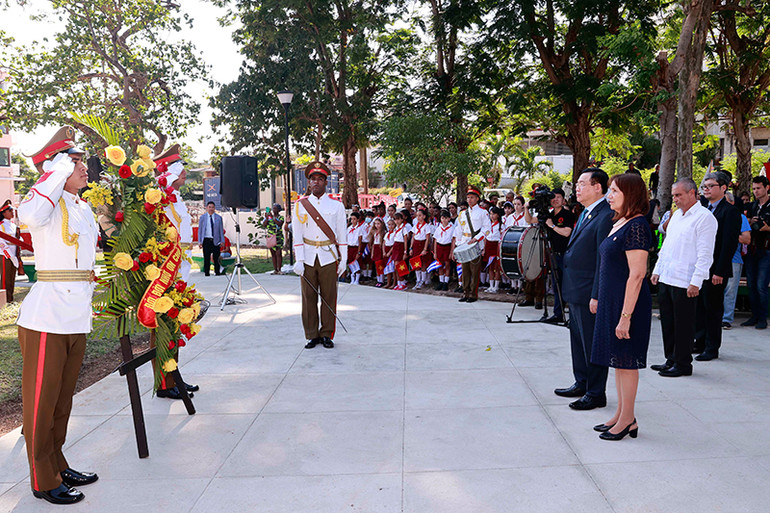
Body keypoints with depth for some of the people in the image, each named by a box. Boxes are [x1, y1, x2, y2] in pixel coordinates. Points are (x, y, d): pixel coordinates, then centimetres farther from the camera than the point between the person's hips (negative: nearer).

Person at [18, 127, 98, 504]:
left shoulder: (83, 208, 15)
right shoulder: (49, 202, -9)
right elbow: (29, 216, -35)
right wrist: (58, 174, -23)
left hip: (77, 317, 8)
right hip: (47, 317, -8)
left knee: (63, 398, 17)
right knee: (42, 399, 2)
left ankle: (57, 466, 30)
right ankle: (43, 481, 12)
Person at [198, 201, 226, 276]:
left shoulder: (219, 217, 8)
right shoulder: (202, 217, 7)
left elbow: (221, 230, 9)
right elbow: (200, 230, 7)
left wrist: (222, 241, 2)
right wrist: (200, 241, 0)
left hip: (216, 241, 0)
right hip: (206, 240, 0)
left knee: (216, 259, 0)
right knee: (206, 259, 2)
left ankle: (217, 274, 7)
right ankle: (207, 274, 8)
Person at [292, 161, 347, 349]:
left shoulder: (336, 205, 5)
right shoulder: (300, 205, 6)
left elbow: (342, 235, 6)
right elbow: (297, 235, 2)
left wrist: (343, 260, 0)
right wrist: (299, 261, -5)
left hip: (329, 257, 0)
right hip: (308, 258, 1)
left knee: (329, 297, 3)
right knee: (308, 297, 3)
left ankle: (327, 334, 14)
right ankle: (312, 335, 14)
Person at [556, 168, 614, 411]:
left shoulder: (606, 216, -18)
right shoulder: (585, 214, 14)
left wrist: (596, 296, -23)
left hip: (589, 293, -10)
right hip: (575, 291, 10)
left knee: (593, 344, 1)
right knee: (578, 339, 20)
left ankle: (596, 394, 14)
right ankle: (582, 384, 35)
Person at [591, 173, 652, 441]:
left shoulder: (636, 226, -17)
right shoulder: (620, 223, 12)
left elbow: (637, 275, -21)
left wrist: (625, 316, -22)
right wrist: (600, 300, 18)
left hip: (628, 303, -10)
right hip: (611, 301, 10)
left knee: (625, 361, 1)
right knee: (618, 360, 15)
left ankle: (628, 420, 13)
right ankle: (621, 415, 26)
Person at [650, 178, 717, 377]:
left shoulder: (705, 217, -10)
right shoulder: (676, 215, 16)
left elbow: (705, 254, -14)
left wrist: (696, 282, -18)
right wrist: (657, 270, 17)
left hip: (685, 283, -8)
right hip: (666, 278, 8)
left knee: (683, 325, 1)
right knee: (667, 322, 13)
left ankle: (683, 364, 12)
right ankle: (671, 360, 25)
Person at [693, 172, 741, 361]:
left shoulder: (730, 212, -9)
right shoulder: (703, 209, 13)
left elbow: (730, 244, -15)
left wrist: (719, 272, -18)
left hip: (715, 270, -7)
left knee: (713, 308, 2)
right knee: (699, 306, 12)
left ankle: (712, 348, 12)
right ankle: (700, 342, 24)